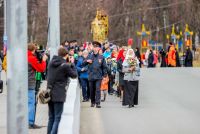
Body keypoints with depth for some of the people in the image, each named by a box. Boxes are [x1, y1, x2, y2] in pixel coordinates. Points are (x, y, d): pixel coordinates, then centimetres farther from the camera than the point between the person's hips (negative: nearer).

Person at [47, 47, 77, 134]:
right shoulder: (65, 65, -14)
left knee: (51, 117, 15)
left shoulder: (51, 63, 4)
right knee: (57, 118, -3)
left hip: (50, 93, 6)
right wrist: (72, 63, 8)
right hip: (59, 95, -6)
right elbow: (74, 75, -3)